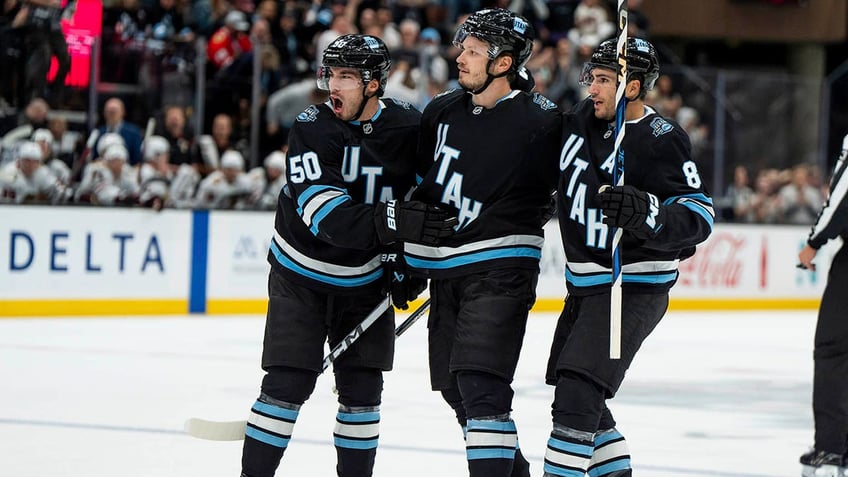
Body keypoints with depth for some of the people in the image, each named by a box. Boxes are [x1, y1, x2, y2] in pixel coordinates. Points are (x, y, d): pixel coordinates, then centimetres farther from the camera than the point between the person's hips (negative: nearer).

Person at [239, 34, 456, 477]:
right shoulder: (311, 129, -17)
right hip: (301, 275, -3)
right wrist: (393, 221, -41)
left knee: (362, 388, 4)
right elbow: (327, 216, -28)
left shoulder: (408, 128, -9)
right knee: (287, 384, -9)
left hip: (366, 279, 3)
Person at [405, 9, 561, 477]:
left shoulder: (541, 122, -12)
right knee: (454, 388, 13)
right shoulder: (441, 111, 7)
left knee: (479, 385, -17)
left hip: (499, 270, -7)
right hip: (445, 270, 7)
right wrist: (407, 258, 17)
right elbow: (420, 187, 17)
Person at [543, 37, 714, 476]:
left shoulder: (662, 141, -17)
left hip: (634, 287, -8)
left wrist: (646, 212, -36)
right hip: (584, 280, 8)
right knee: (569, 386, 14)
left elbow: (699, 216, -21)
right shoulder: (580, 119, 4)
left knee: (578, 387, -18)